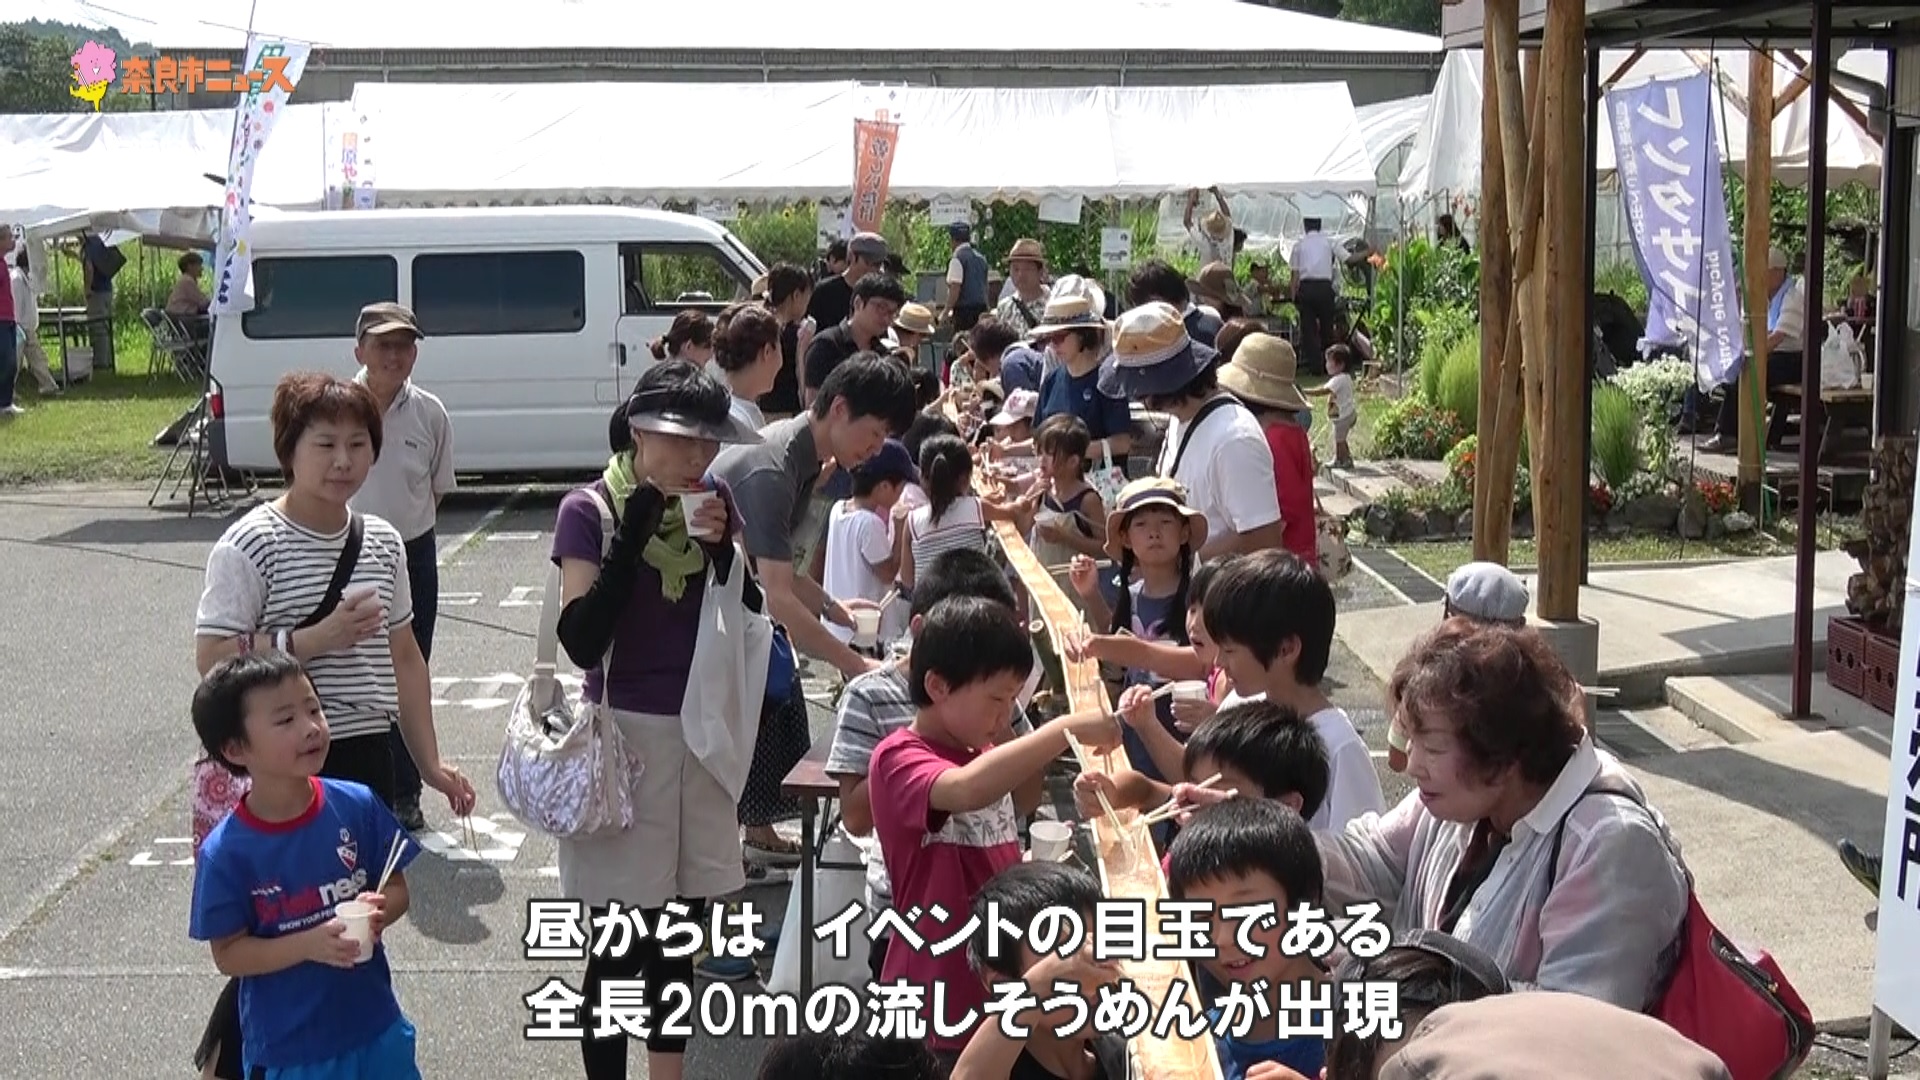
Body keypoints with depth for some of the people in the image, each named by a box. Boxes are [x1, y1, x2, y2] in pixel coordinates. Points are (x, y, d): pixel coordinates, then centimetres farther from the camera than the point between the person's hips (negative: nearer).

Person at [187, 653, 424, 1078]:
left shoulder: (358, 806, -10)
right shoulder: (225, 853, -17)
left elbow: (399, 887, 2)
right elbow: (228, 953, -12)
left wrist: (379, 911, -21)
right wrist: (310, 945, -26)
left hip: (376, 1028, 3)